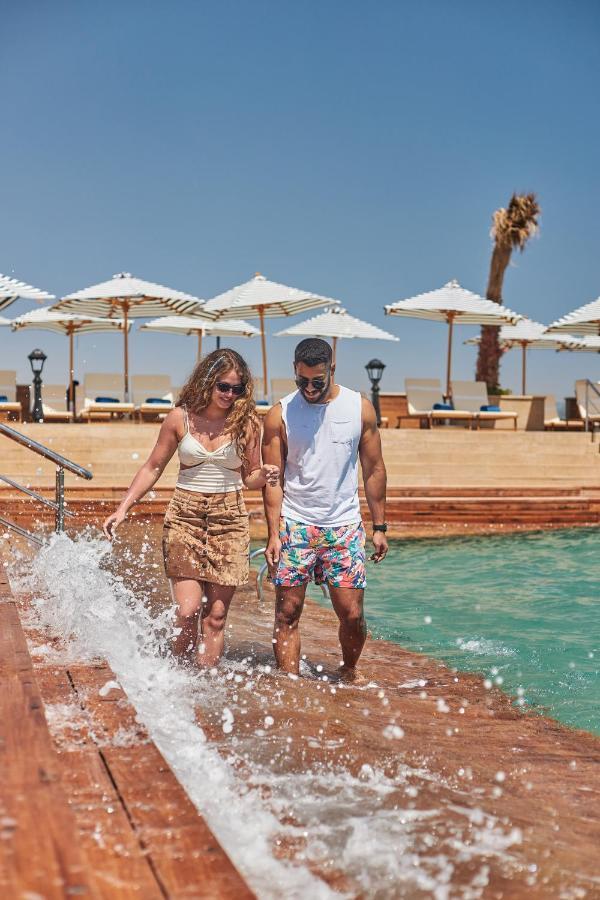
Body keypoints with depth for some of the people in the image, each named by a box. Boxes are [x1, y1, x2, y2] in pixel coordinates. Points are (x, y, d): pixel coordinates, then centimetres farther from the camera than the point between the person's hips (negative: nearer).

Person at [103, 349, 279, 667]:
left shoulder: (246, 422, 0)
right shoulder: (180, 418, -1)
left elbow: (250, 477, 10)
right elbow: (152, 469, 8)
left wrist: (264, 475, -14)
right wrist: (123, 508, 1)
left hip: (229, 520, 1)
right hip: (184, 516, 0)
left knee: (216, 615, 1)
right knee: (188, 610, -8)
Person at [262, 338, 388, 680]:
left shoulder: (361, 408, 2)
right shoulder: (280, 414, -3)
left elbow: (374, 470, 8)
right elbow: (273, 479, -1)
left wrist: (380, 526, 6)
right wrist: (273, 534, -9)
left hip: (345, 526, 1)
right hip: (294, 526, -1)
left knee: (352, 614, -1)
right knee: (288, 613, -2)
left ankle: (349, 673, 25)